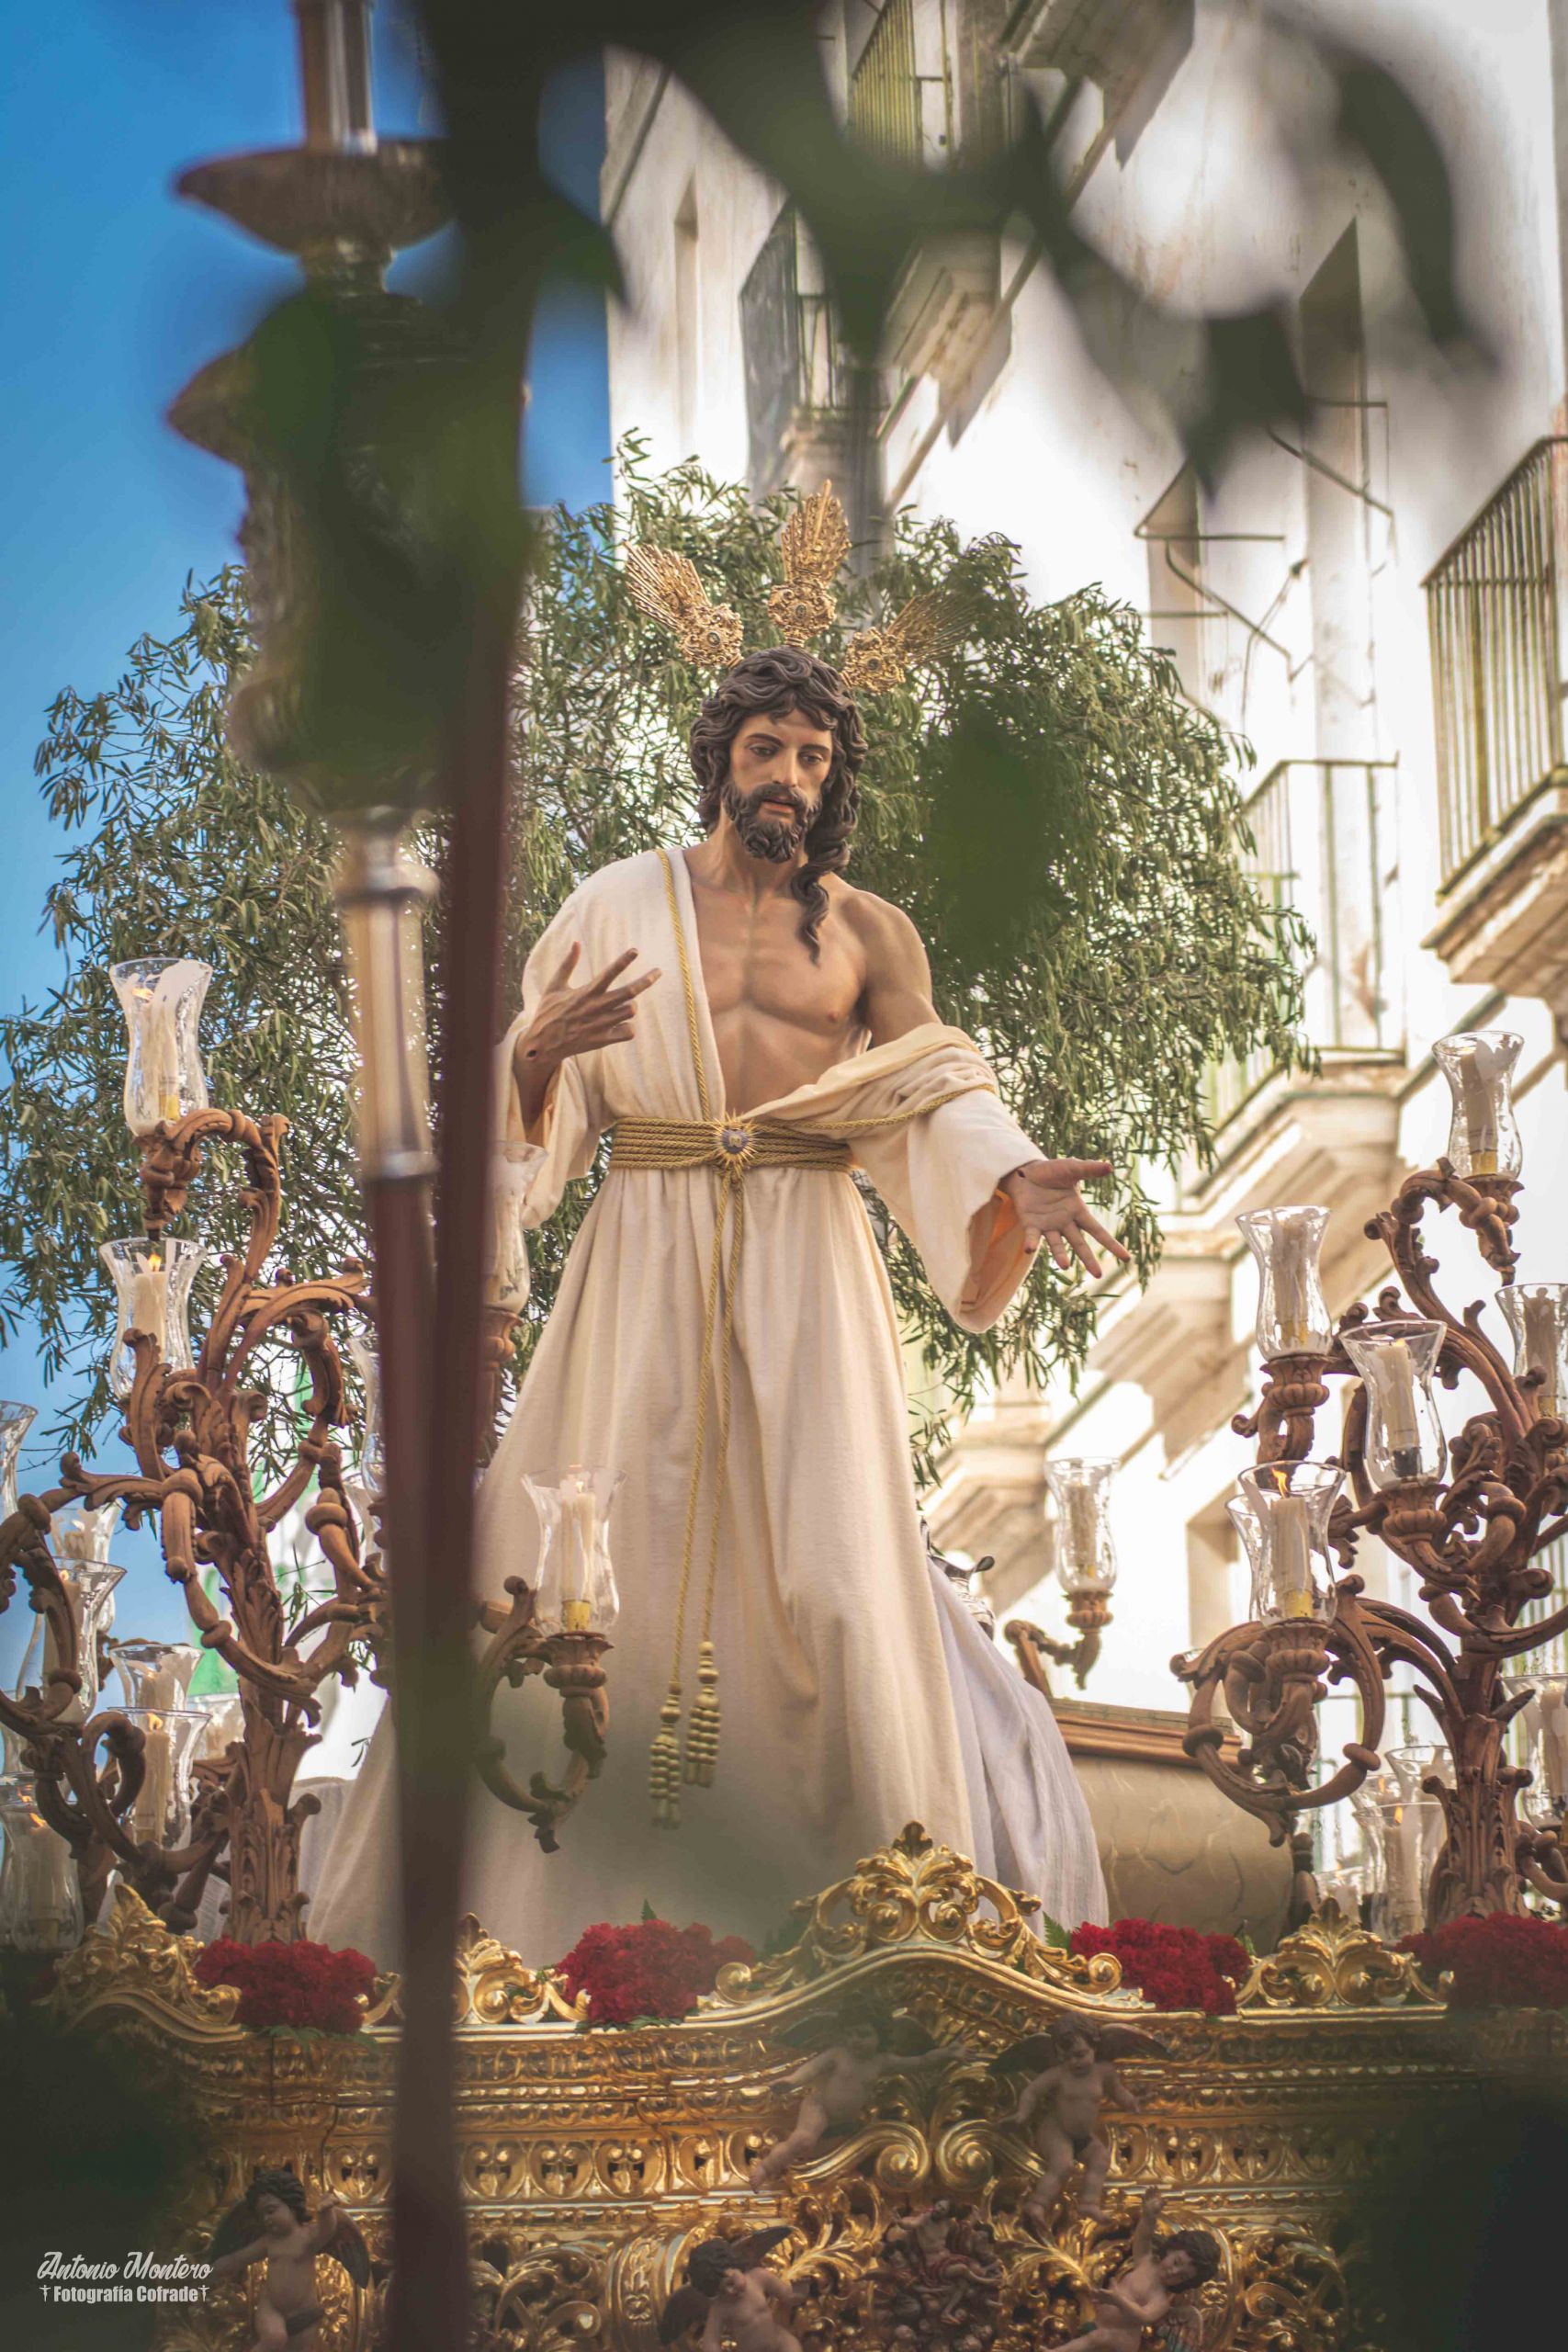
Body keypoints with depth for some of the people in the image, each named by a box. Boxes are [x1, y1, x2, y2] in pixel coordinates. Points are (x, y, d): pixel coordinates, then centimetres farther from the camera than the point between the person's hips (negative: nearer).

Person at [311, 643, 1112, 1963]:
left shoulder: (870, 935, 10)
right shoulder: (620, 906, 7)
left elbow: (931, 1110, 5)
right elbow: (537, 1122, 6)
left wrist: (1017, 1185, -13)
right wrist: (537, 1052, -17)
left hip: (805, 1273, 0)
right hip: (645, 1269, 0)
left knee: (829, 1572, -4)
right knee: (601, 1560, -3)